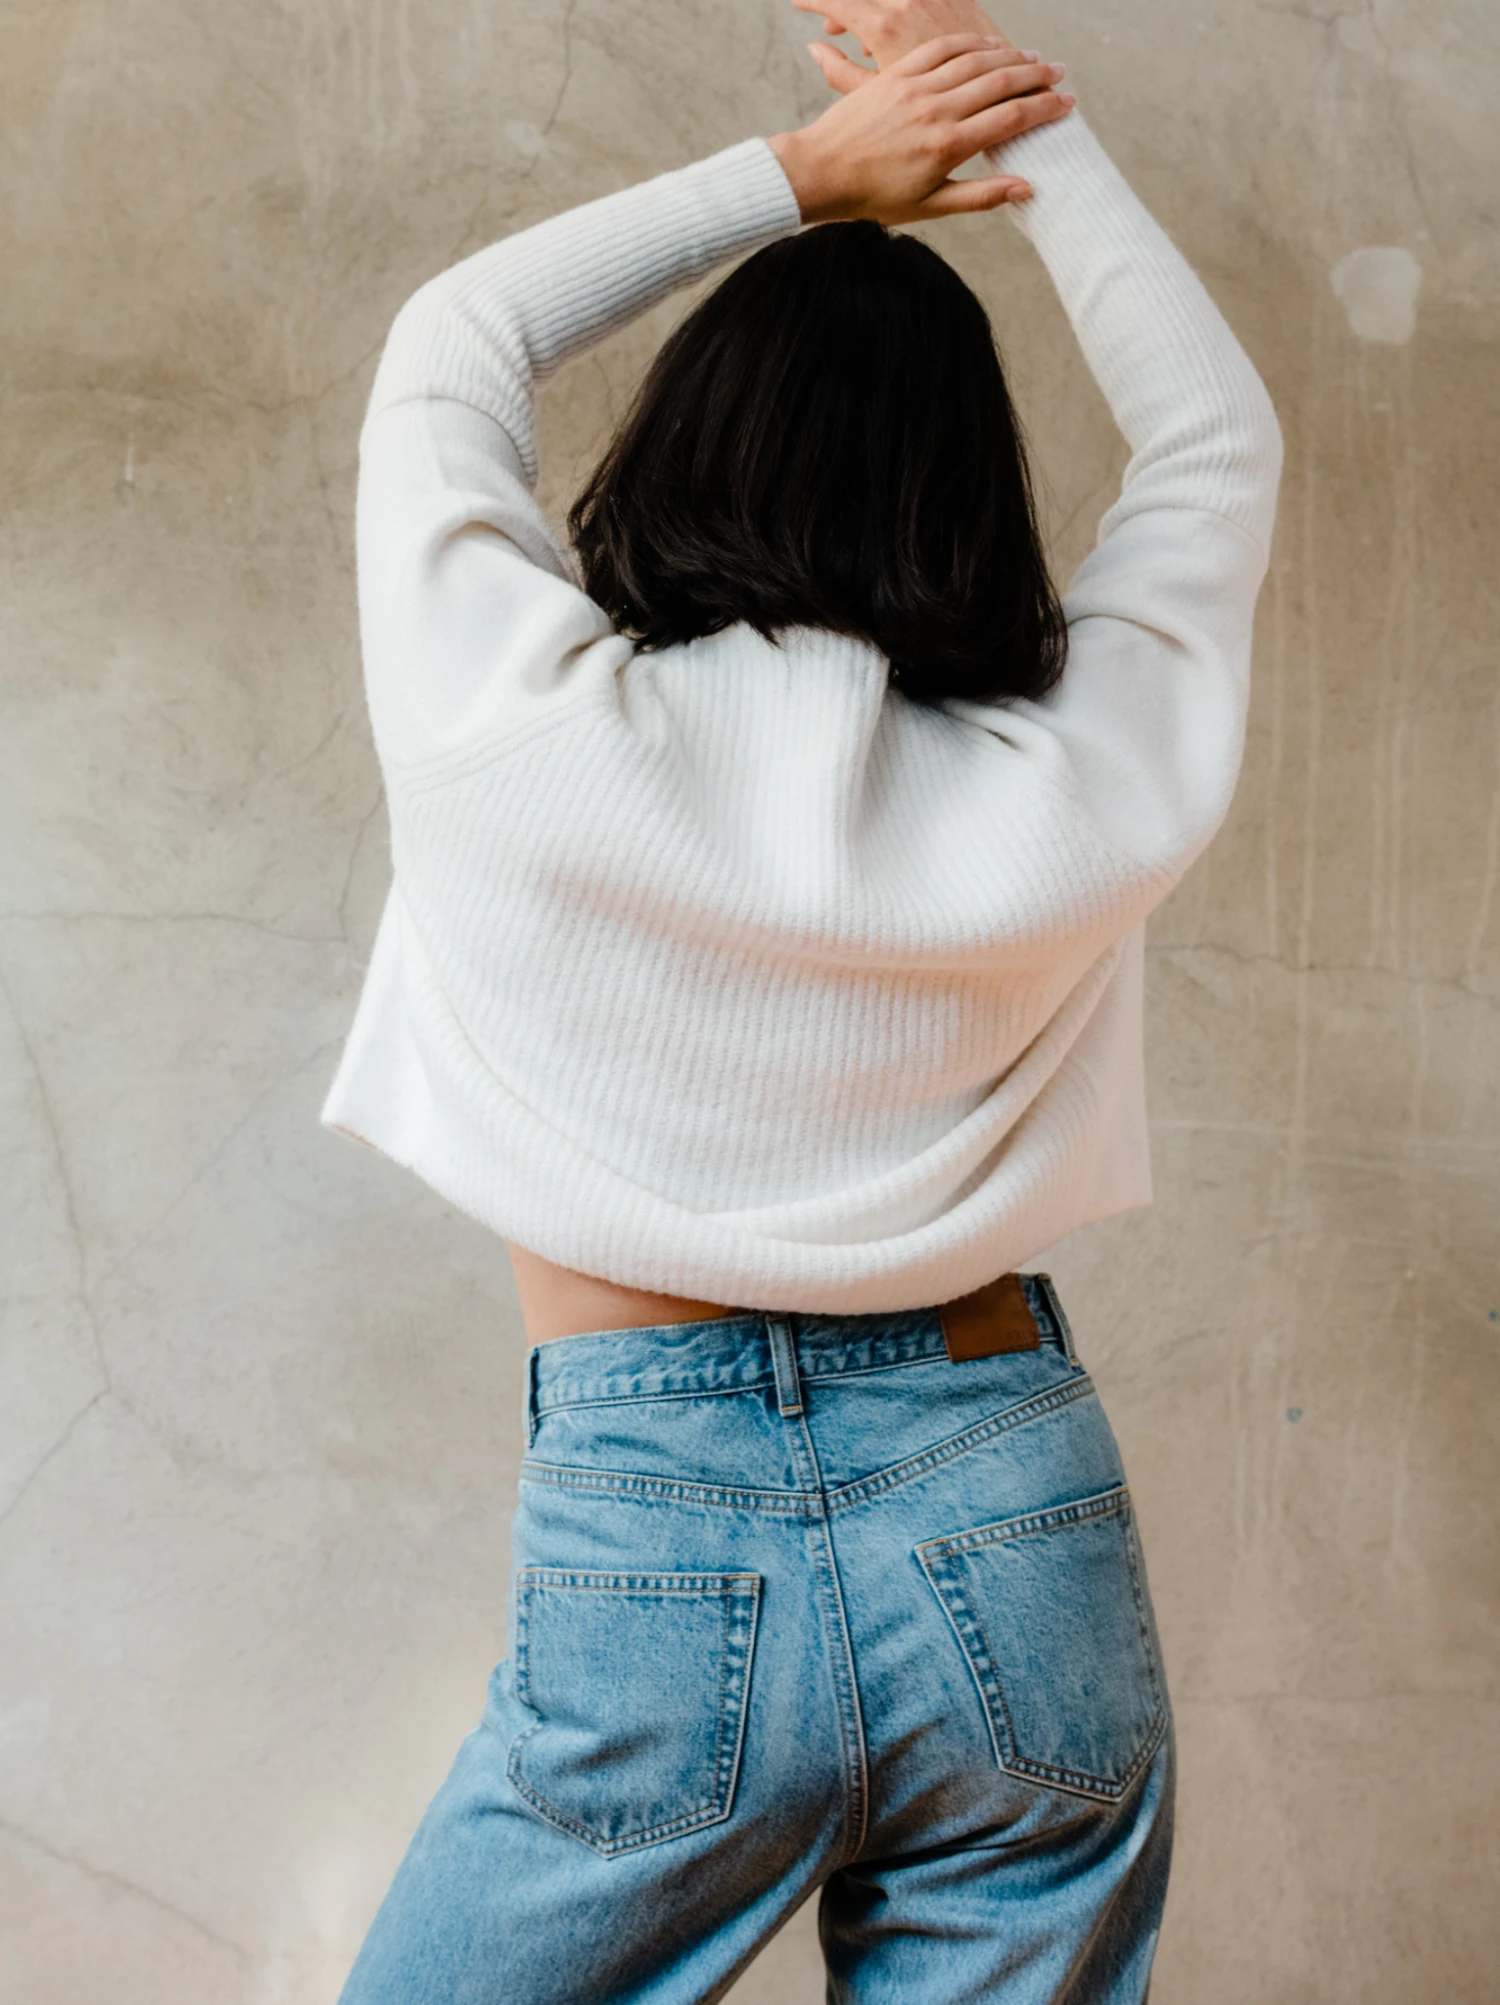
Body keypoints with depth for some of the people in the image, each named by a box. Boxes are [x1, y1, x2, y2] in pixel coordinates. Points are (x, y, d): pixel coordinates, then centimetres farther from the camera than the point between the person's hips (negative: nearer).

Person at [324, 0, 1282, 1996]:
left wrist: (797, 172, 14)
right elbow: (1220, 436, 15)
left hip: (654, 1555, -2)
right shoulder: (1077, 796, -4)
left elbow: (446, 354, 10)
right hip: (1022, 1551, 2)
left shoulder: (523, 732, -9)